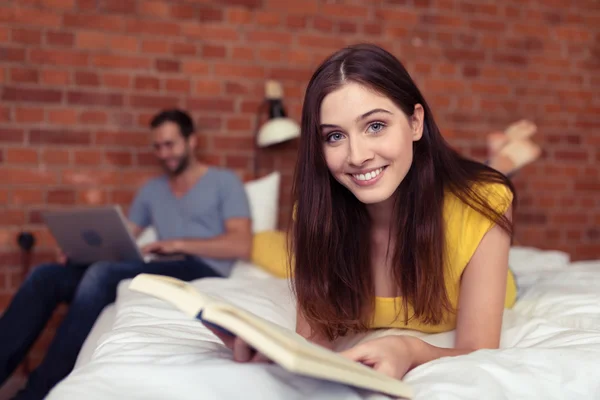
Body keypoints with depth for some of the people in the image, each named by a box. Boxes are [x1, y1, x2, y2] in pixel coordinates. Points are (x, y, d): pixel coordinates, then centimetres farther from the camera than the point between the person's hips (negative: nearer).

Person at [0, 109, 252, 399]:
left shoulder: (224, 182, 8)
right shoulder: (151, 190, 24)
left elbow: (241, 245, -4)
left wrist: (179, 244, -12)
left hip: (203, 273, -6)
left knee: (102, 274, -32)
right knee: (46, 275, -13)